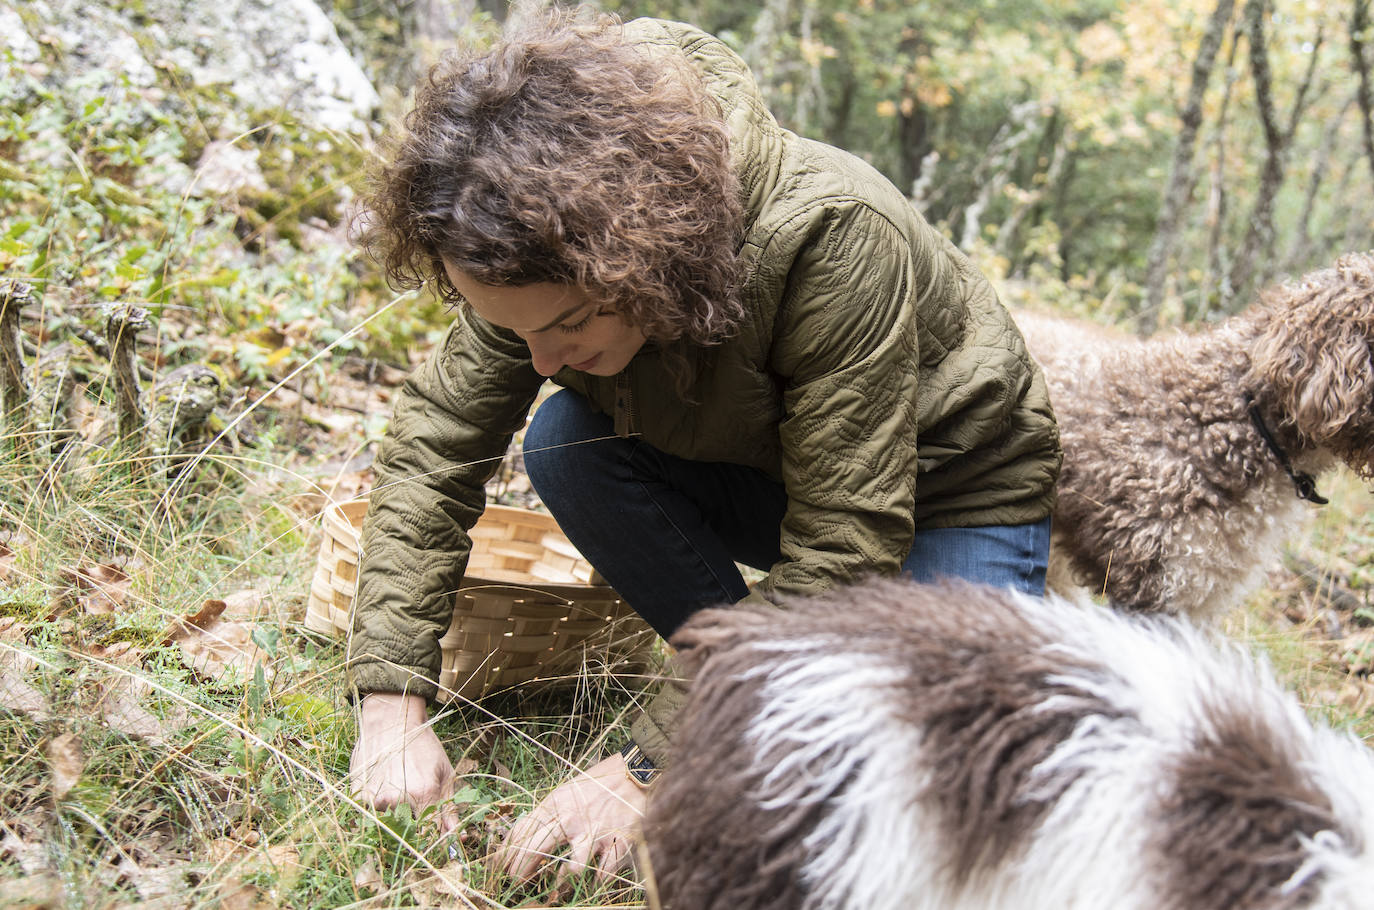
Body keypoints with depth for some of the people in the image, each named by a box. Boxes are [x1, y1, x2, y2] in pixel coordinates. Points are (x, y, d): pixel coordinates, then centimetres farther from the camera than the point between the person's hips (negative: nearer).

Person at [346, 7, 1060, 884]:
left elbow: (843, 558, -36)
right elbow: (435, 441, -15)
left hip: (954, 496, -5)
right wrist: (392, 702, -24)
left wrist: (651, 767, -35)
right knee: (567, 442, -23)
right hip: (764, 474, 6)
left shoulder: (835, 239, -39)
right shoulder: (549, 252, -21)